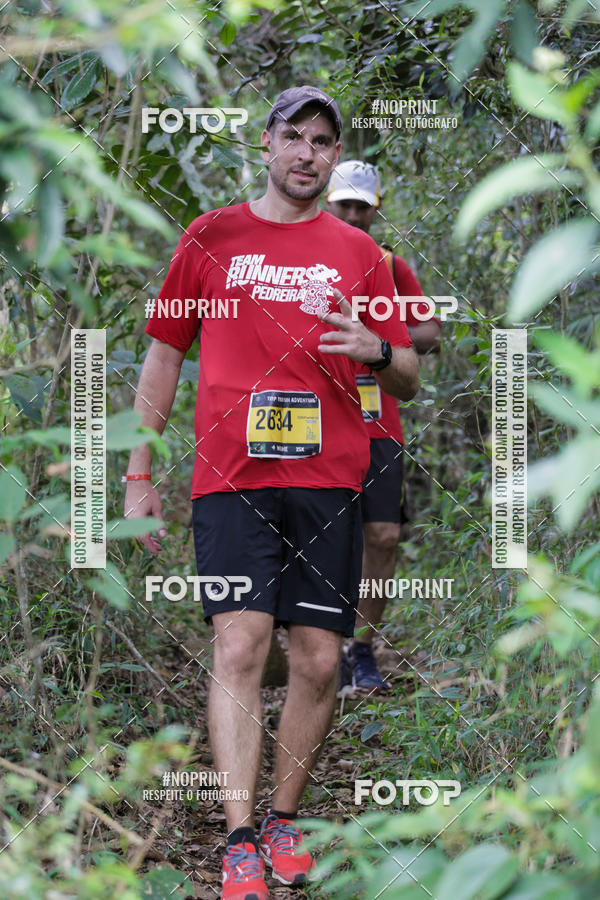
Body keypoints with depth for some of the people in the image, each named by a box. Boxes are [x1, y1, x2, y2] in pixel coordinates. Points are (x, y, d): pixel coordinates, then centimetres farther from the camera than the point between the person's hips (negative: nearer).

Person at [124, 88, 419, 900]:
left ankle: (285, 820, 18)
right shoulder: (211, 236, 10)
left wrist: (378, 352, -10)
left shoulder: (358, 253, 12)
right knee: (240, 643, -12)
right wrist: (139, 475, 9)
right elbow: (164, 355, 13)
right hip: (230, 476, -2)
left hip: (328, 477, 2)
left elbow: (410, 382, 14)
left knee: (319, 660, 1)